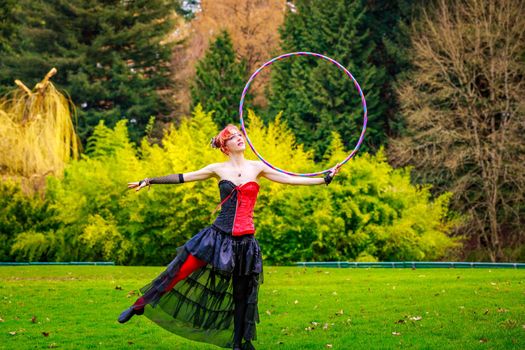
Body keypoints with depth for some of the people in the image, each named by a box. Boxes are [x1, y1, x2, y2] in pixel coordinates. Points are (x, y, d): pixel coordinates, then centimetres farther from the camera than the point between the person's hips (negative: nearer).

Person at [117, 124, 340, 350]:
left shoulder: (257, 167, 5)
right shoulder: (219, 169, 2)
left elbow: (291, 179, 5)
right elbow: (182, 178, 4)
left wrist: (325, 179, 1)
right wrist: (149, 181, 2)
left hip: (245, 240, 2)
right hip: (219, 235, -1)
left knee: (243, 293, 9)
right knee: (179, 272, -9)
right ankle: (140, 305, 5)